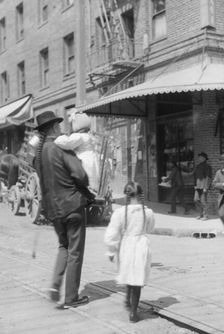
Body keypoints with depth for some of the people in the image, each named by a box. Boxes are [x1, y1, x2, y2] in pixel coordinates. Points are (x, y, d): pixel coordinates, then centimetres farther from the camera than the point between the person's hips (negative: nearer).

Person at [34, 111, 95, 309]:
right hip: (72, 205, -6)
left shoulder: (38, 152, 6)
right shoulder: (62, 147, -15)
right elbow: (80, 175, -22)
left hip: (52, 208, 6)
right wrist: (86, 191, 0)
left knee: (64, 246, 24)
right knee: (75, 252, 5)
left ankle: (56, 284, 7)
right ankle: (71, 298, 12)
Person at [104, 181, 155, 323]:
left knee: (129, 273, 26)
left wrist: (112, 251, 2)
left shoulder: (120, 212, -14)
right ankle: (133, 312, 13)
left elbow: (111, 235, -12)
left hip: (125, 247, 0)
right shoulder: (148, 212, -9)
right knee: (137, 279, 9)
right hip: (142, 247, 0)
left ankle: (128, 299, 43)